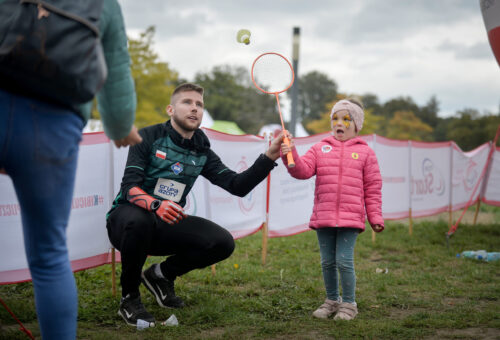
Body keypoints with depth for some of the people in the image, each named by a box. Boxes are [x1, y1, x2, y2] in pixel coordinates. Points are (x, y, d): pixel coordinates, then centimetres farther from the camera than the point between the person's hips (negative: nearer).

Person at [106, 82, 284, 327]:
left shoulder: (202, 153, 7)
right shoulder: (149, 137, -7)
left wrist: (269, 158, -16)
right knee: (138, 221, -41)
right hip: (128, 217, -5)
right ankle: (129, 297, -16)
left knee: (223, 243, -16)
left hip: (167, 225, 5)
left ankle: (162, 274, 10)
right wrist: (156, 204, -39)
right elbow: (130, 187, -17)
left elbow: (238, 185, -3)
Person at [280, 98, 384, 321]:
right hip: (323, 217, 3)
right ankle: (332, 300, 28)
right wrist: (291, 155, -23)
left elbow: (373, 188, 5)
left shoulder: (364, 152, 5)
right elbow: (303, 170, -4)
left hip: (350, 218, -3)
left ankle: (348, 304, 10)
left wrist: (376, 218, 2)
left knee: (344, 261, -7)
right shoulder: (320, 149, 10)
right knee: (327, 262, 11)